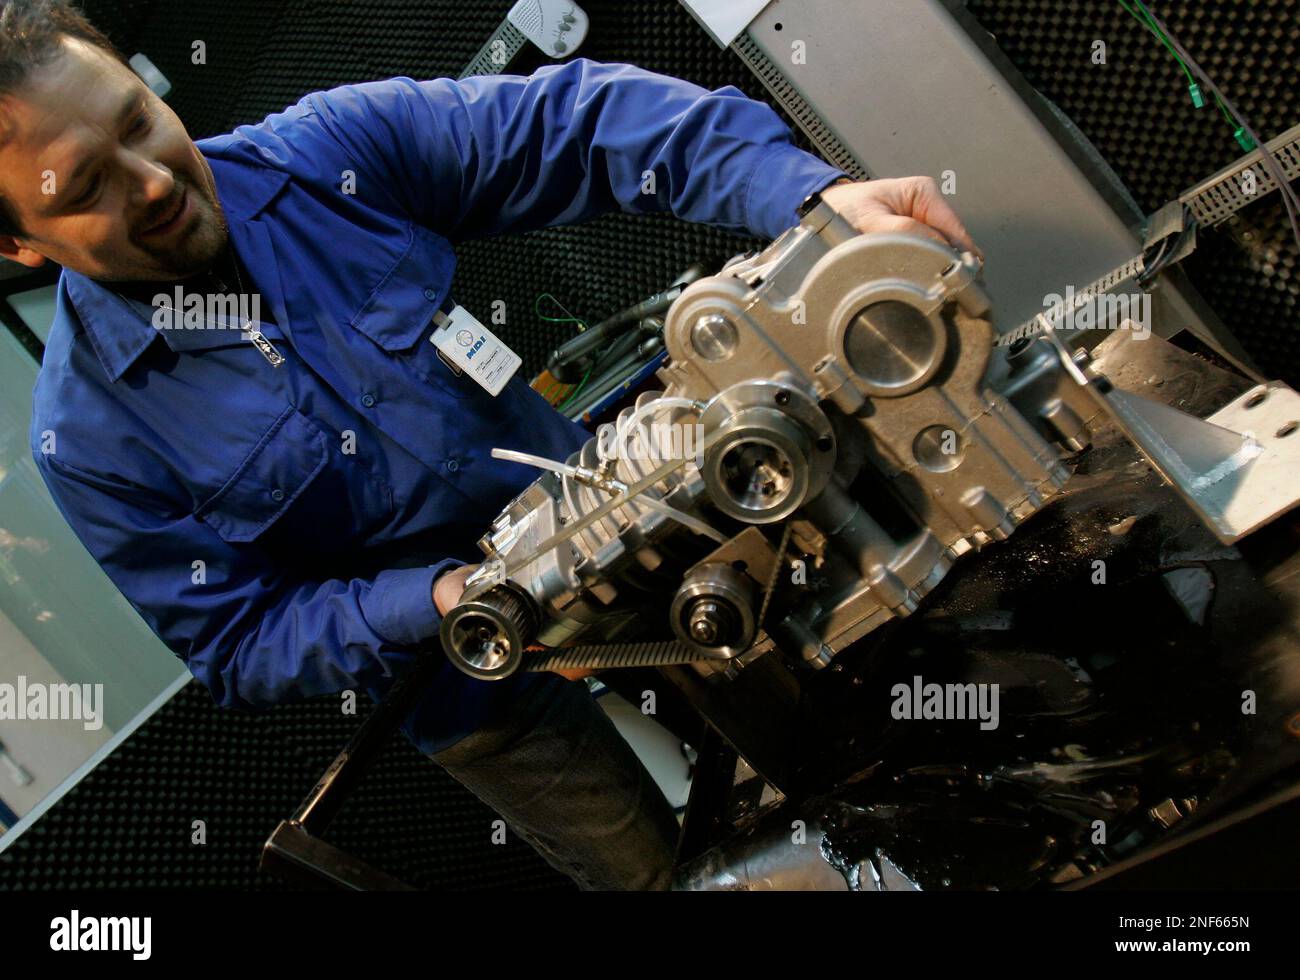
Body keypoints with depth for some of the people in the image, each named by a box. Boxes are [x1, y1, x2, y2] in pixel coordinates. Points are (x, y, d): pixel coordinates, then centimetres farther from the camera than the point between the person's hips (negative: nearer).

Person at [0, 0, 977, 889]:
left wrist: (814, 189, -35)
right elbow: (239, 645, -13)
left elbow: (572, 119, -22)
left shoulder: (331, 151, -16)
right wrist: (440, 601, -30)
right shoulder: (89, 438, -17)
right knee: (655, 867, 13)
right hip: (464, 684, -2)